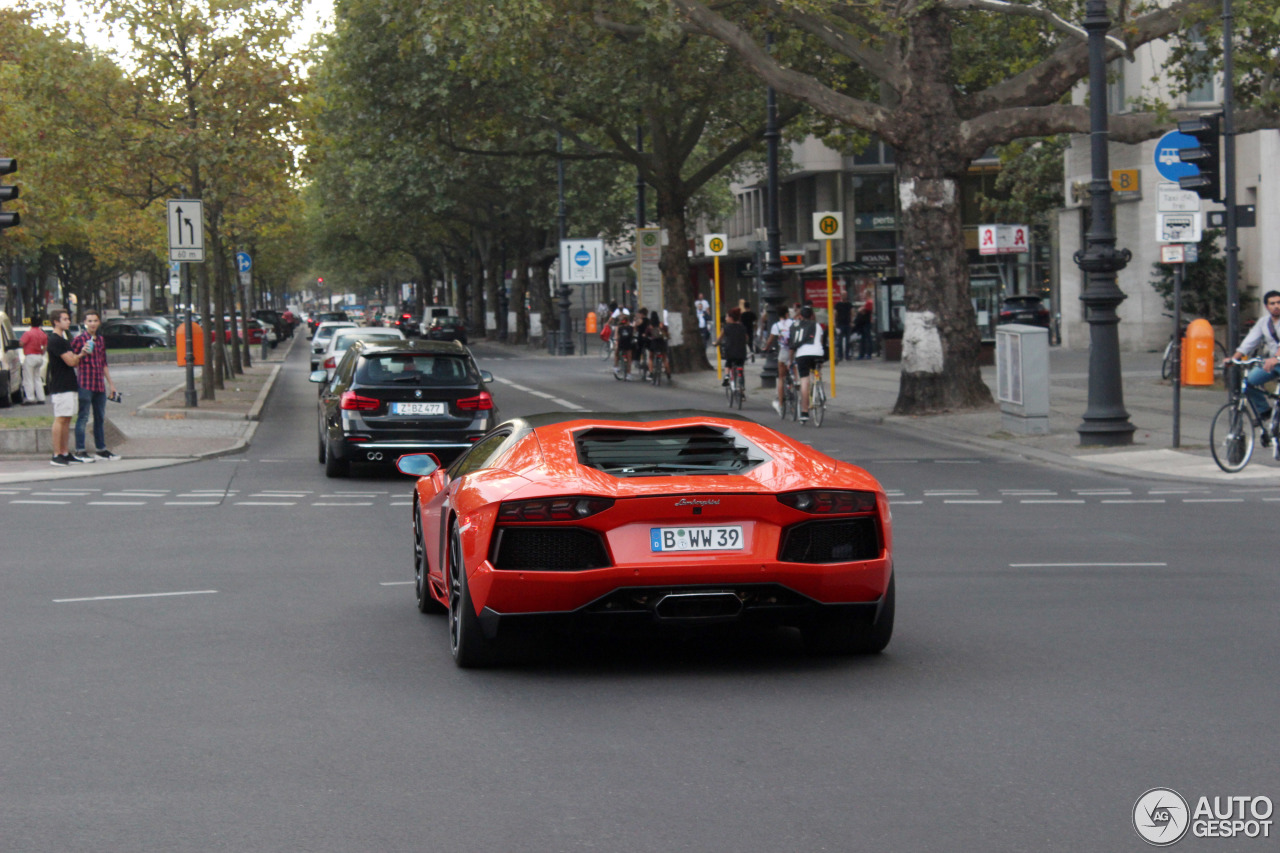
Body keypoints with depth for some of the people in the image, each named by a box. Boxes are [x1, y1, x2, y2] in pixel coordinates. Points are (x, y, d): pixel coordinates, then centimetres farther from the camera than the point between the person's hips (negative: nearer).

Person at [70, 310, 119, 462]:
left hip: (100, 384, 7)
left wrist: (110, 383, 23)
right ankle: (80, 451, -3)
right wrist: (82, 353, -23)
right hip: (85, 383, -7)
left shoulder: (101, 340, 16)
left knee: (100, 418, 11)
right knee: (83, 417, -5)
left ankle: (101, 449, 19)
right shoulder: (79, 339, -5)